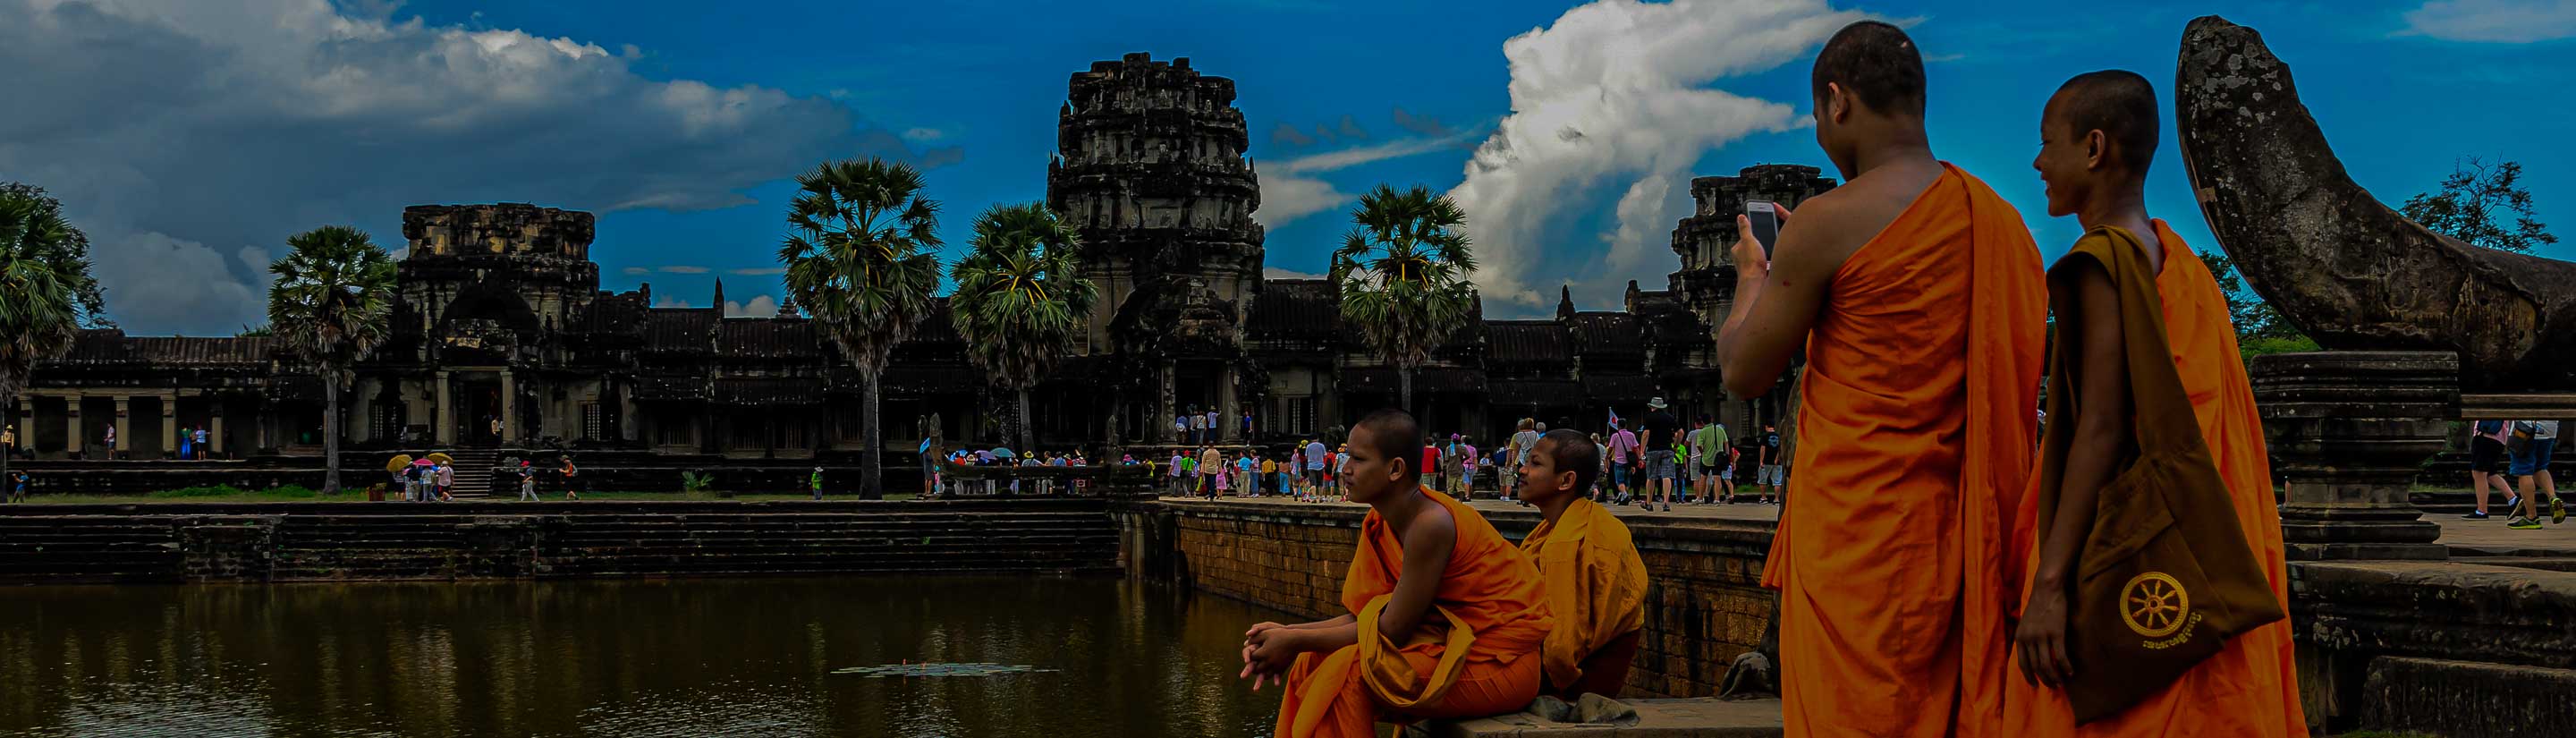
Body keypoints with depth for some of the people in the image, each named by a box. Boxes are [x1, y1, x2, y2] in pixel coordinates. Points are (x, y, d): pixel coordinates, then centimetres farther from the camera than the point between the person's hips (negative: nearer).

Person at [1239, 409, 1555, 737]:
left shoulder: (1431, 524, -25)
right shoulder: (1378, 525, 2)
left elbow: (1392, 630, -20)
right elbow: (1362, 616, 4)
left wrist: (1297, 641, -14)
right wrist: (1288, 635, -9)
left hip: (1500, 663, -8)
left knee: (1351, 672, -23)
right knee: (1313, 662, -1)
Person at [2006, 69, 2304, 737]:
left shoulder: (2101, 264, -13)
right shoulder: (2181, 261, 12)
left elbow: (2100, 429, -20)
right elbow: (2205, 425, 13)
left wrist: (2049, 583, -22)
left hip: (2117, 559, -8)